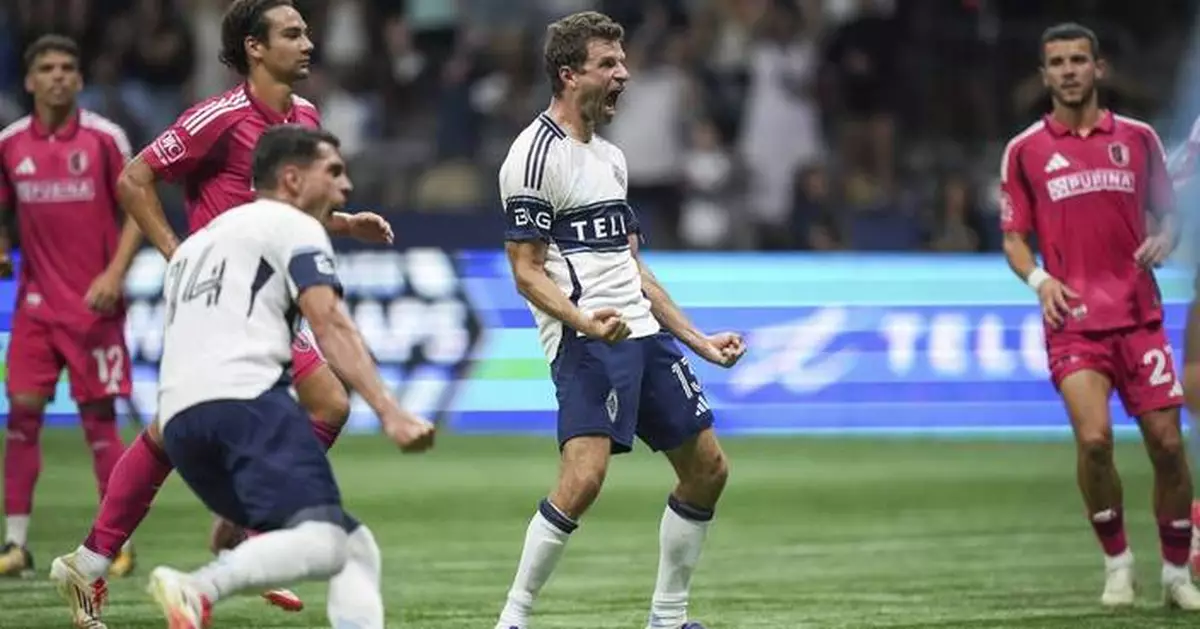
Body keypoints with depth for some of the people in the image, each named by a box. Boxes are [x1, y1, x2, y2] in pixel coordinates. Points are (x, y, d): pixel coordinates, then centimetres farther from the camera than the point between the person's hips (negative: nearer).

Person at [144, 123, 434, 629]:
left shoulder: (195, 244, 36)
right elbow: (330, 326, -6)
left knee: (356, 549, 8)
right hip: (244, 398, -8)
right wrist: (390, 413, -16)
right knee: (325, 543, -24)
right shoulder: (294, 226, 10)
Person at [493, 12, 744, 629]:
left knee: (707, 468, 9)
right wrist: (583, 321, -28)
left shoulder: (610, 156, 19)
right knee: (584, 475, -24)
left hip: (641, 333, 9)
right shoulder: (536, 155, -9)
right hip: (586, 341, -9)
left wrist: (697, 340, 21)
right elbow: (526, 271, -12)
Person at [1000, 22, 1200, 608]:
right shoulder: (1025, 151, 5)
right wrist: (1039, 279, -11)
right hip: (1074, 319, -2)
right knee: (1094, 438, -20)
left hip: (1139, 314, 2)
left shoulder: (1137, 138, 8)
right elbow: (1014, 237, 8)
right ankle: (1116, 562, 0)